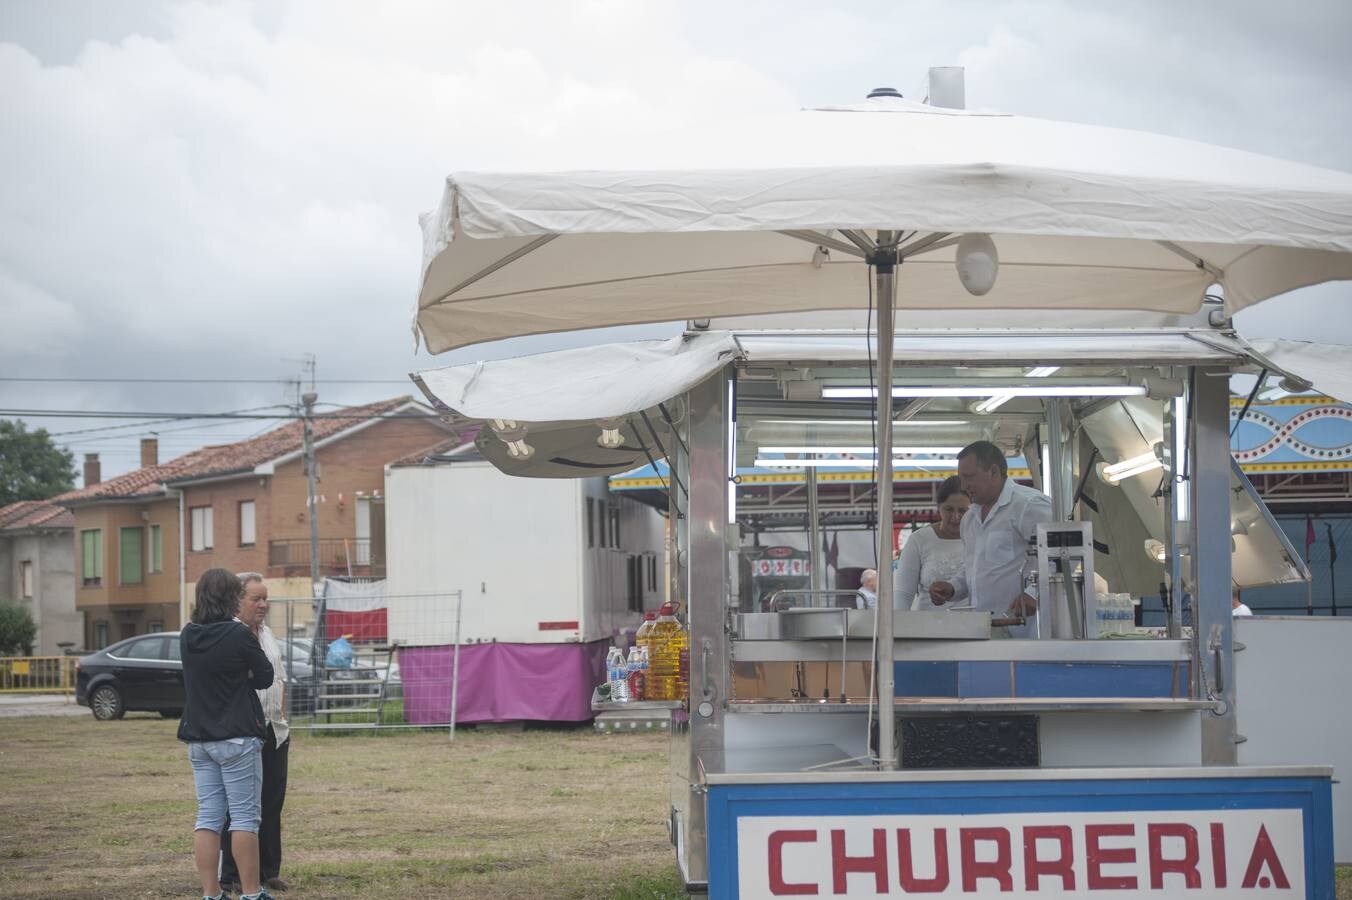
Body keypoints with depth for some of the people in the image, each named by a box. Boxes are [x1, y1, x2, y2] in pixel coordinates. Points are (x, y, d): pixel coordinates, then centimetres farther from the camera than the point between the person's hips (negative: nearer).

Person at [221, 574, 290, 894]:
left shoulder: (267, 634, 16)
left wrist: (283, 721, 19)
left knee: (272, 804, 10)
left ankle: (268, 871, 18)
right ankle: (231, 876, 2)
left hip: (273, 733, 8)